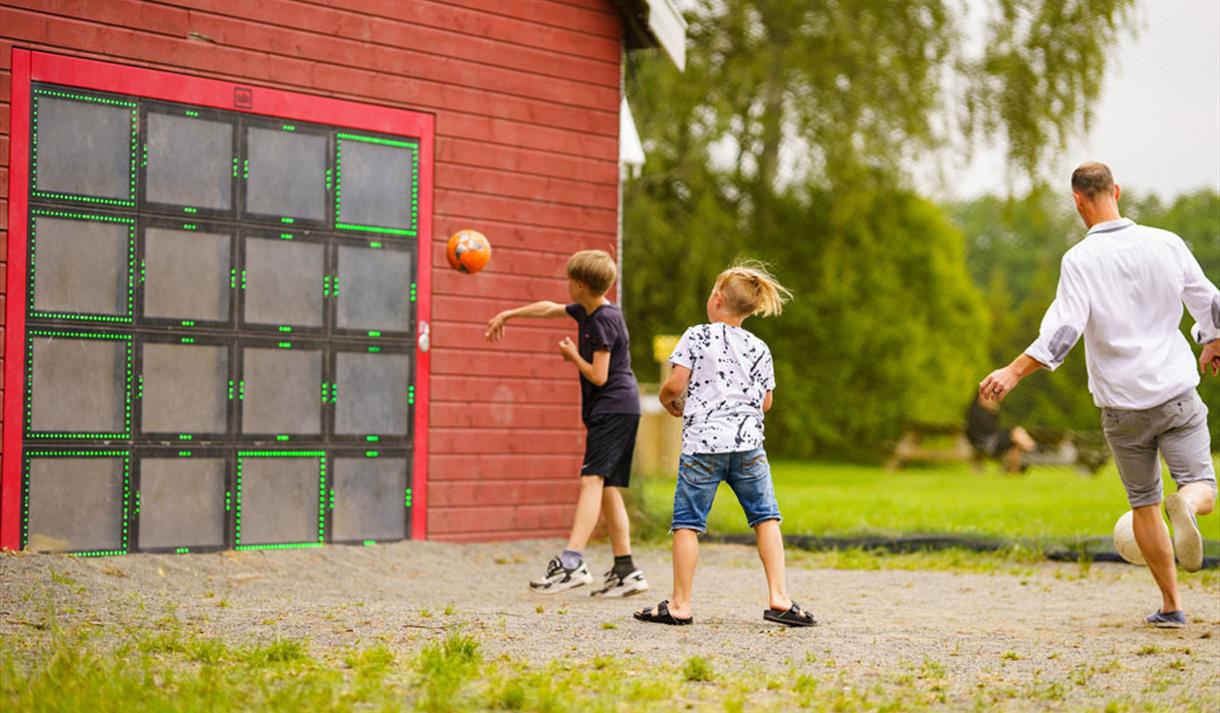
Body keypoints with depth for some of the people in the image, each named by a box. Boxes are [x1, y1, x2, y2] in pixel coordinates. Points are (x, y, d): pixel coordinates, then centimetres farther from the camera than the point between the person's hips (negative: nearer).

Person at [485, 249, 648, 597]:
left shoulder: (604, 320, -14)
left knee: (592, 479, -19)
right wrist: (508, 314, 39)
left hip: (614, 408, -10)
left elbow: (598, 375, -17)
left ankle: (571, 561, -29)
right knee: (608, 488, 7)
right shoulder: (586, 311, 14)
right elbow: (550, 308, 31)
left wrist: (572, 355, -1)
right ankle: (625, 571, 7)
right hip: (613, 410, 10)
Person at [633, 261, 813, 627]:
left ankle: (680, 604, 5)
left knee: (687, 522, 3)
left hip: (702, 444, -3)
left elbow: (675, 384, -8)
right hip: (747, 443, 3)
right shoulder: (758, 349, 9)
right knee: (766, 518, 11)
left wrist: (668, 401, 13)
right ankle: (779, 599, 5)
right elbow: (765, 402, 10)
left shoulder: (696, 336, -2)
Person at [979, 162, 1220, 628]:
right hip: (1176, 392, 1)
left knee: (1144, 503, 13)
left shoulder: (1079, 260, -10)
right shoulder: (1166, 244, 0)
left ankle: (1171, 606, 13)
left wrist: (1013, 372, -15)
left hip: (1122, 405, -1)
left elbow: (1063, 330, -20)